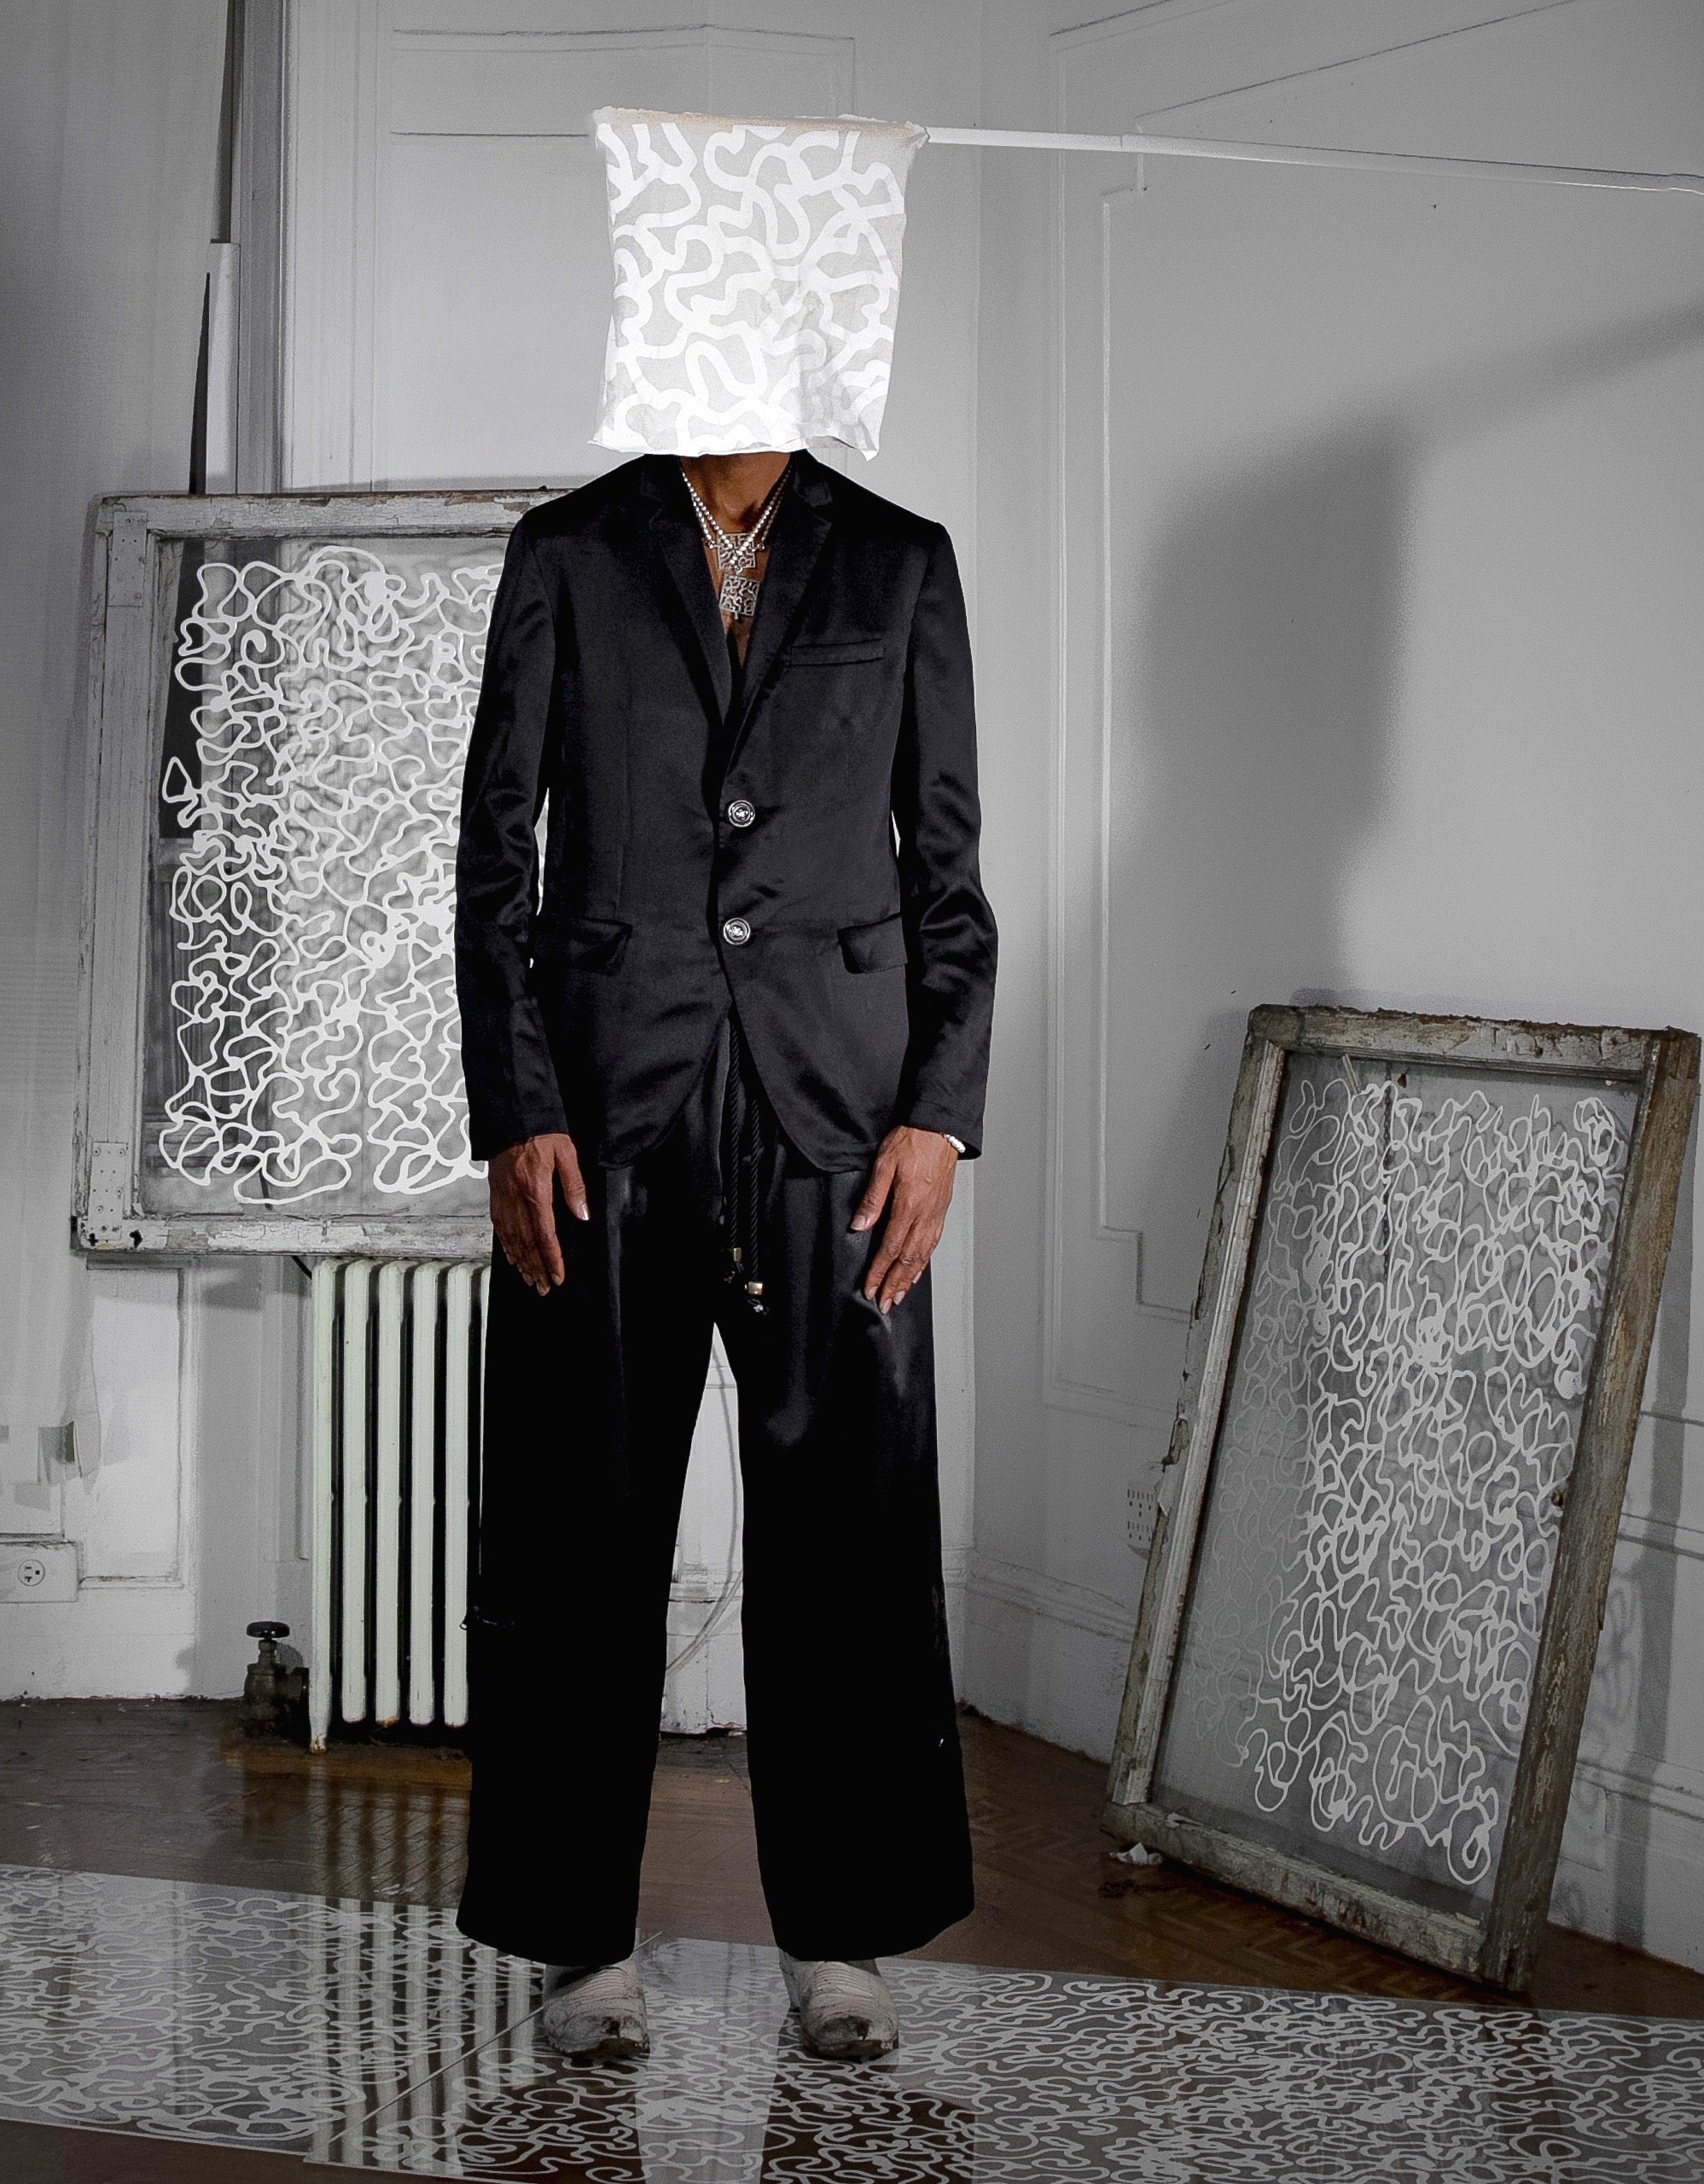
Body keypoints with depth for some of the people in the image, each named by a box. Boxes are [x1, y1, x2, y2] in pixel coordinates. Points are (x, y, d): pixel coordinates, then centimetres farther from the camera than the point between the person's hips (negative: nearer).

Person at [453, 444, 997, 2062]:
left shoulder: (902, 565, 9)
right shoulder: (567, 557, 7)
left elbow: (947, 871, 8)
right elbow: (494, 858, 4)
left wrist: (940, 1115, -3)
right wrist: (513, 1115, -6)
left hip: (836, 1108, 1)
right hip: (607, 1108, 0)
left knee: (845, 1520, 3)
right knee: (583, 1527, 3)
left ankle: (840, 1932, 15)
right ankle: (584, 1934, 14)